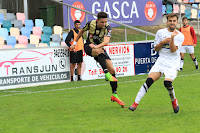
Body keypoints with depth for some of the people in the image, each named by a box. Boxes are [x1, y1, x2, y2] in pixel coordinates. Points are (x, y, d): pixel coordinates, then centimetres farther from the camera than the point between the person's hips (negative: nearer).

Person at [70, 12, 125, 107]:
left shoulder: (107, 28, -17)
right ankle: (106, 74, -48)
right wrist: (75, 43, 14)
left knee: (112, 70, -9)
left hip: (100, 48, 2)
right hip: (89, 47, -2)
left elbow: (106, 41, -33)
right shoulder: (91, 24, -12)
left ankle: (114, 95, 0)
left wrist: (97, 46, -51)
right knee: (100, 51, -39)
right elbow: (82, 31, 10)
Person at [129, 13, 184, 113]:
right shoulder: (160, 32, 8)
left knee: (167, 82, -26)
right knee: (149, 80, -18)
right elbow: (156, 49, 10)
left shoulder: (179, 35, 0)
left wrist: (172, 38, -24)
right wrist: (163, 42, -7)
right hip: (161, 61, 2)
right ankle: (136, 103, -14)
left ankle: (174, 100, 4)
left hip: (173, 64, -2)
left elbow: (173, 50, -12)